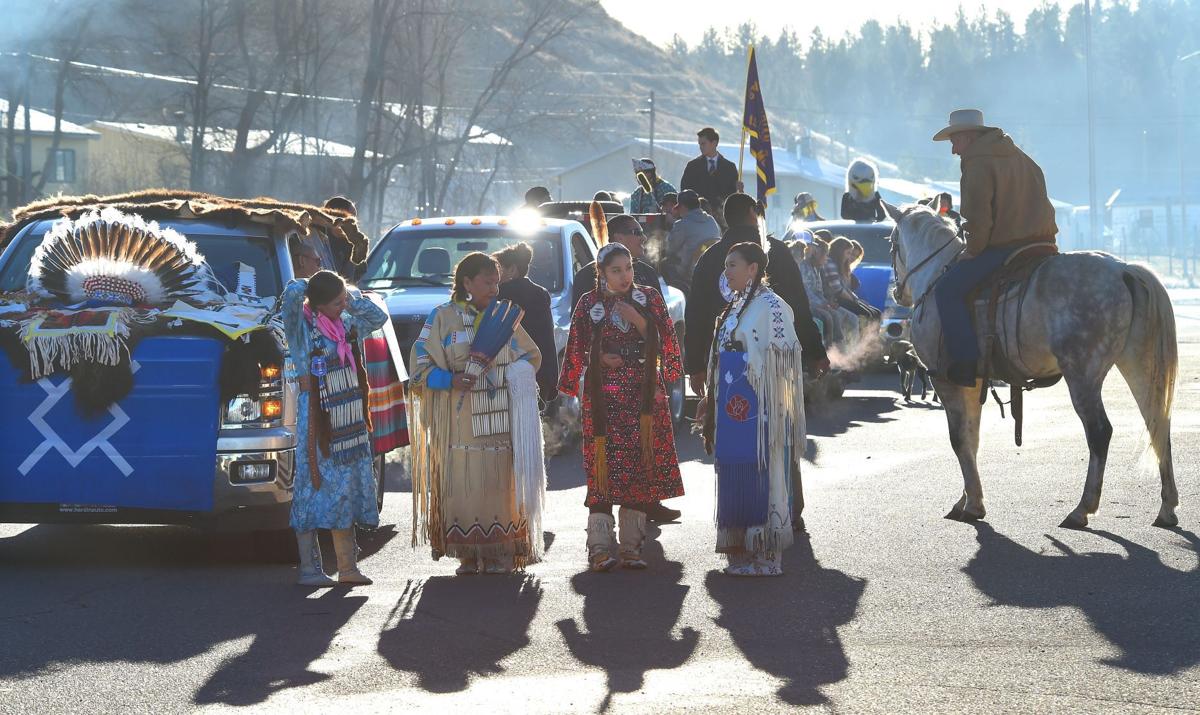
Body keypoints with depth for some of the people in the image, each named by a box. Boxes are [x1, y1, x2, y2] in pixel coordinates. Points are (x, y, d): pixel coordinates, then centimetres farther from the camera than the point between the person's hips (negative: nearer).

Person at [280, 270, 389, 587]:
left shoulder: (346, 325, 11)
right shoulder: (302, 325, -10)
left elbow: (378, 318, 20)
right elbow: (293, 292, -26)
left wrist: (353, 297, 7)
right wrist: (307, 286, -4)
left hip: (349, 419, 7)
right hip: (317, 416, -7)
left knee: (346, 491, 9)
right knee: (315, 489, -6)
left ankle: (347, 567, 14)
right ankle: (309, 568, -3)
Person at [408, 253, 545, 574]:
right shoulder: (443, 317, 4)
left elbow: (532, 355, 23)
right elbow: (420, 364, 1)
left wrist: (514, 373, 1)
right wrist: (451, 381, -15)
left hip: (500, 417, 2)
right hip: (460, 419, -2)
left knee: (499, 481, -3)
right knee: (463, 484, -5)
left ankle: (501, 553, 0)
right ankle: (469, 555, 1)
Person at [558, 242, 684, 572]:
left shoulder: (649, 297, 7)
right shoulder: (589, 303, 5)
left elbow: (664, 341, 1)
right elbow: (577, 351, 10)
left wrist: (638, 320, -12)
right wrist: (600, 359, -8)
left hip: (642, 395, 2)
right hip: (604, 396, -1)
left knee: (640, 469, -1)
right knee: (604, 468, -8)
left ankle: (631, 547, 4)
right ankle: (601, 548, -8)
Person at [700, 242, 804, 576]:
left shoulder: (770, 305, -10)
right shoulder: (735, 307, 17)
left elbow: (784, 355, -14)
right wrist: (711, 398, 21)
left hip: (757, 408, -9)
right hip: (732, 407, 9)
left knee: (760, 476, -7)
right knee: (735, 474, 8)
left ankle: (767, 556, -3)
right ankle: (742, 552, 13)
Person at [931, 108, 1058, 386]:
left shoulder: (977, 163, -8)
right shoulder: (1021, 157, 21)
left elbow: (978, 217, -15)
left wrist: (972, 251, -1)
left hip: (1004, 247, -9)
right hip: (1042, 243, 9)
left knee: (947, 289, -8)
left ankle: (967, 363, -19)